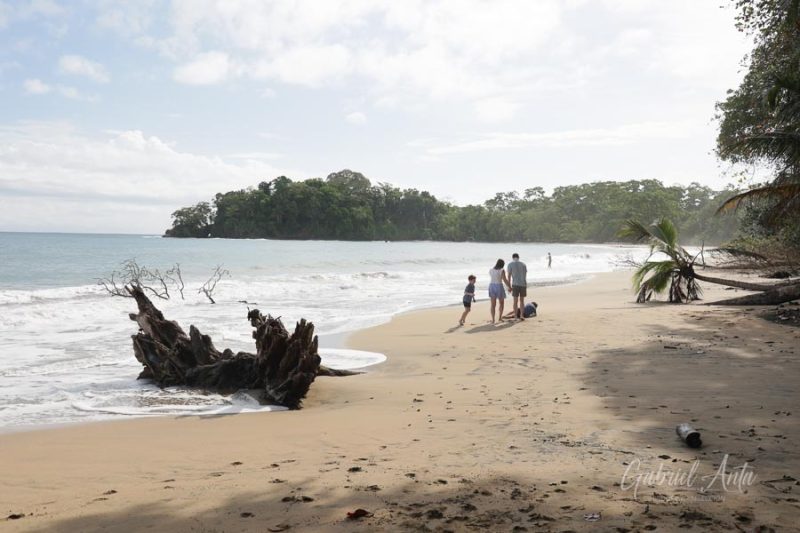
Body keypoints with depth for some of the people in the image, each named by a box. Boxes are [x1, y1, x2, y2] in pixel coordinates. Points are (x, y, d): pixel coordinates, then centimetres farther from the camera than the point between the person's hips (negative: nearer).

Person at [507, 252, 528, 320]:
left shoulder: (510, 264, 3)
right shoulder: (523, 264, 13)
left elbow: (509, 276, -1)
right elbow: (525, 276, 13)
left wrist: (509, 287, 4)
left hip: (515, 284, -3)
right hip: (523, 284, 3)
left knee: (515, 301, 3)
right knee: (522, 300, 12)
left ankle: (516, 317, 5)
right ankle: (521, 315, 4)